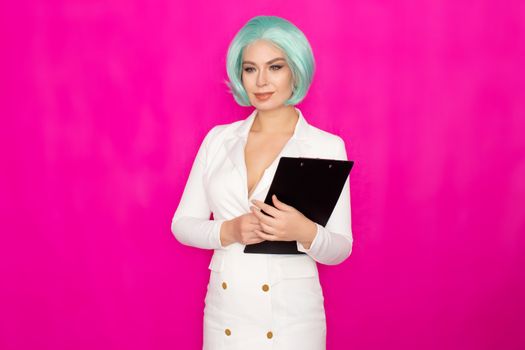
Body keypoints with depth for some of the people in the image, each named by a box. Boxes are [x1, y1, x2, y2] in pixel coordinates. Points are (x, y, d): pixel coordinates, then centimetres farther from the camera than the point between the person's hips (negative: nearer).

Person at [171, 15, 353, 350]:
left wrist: (305, 233, -24)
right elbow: (182, 224, 3)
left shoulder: (327, 146, -6)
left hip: (291, 319, -2)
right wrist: (229, 231, -16)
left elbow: (340, 249, -4)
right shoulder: (218, 138, 2)